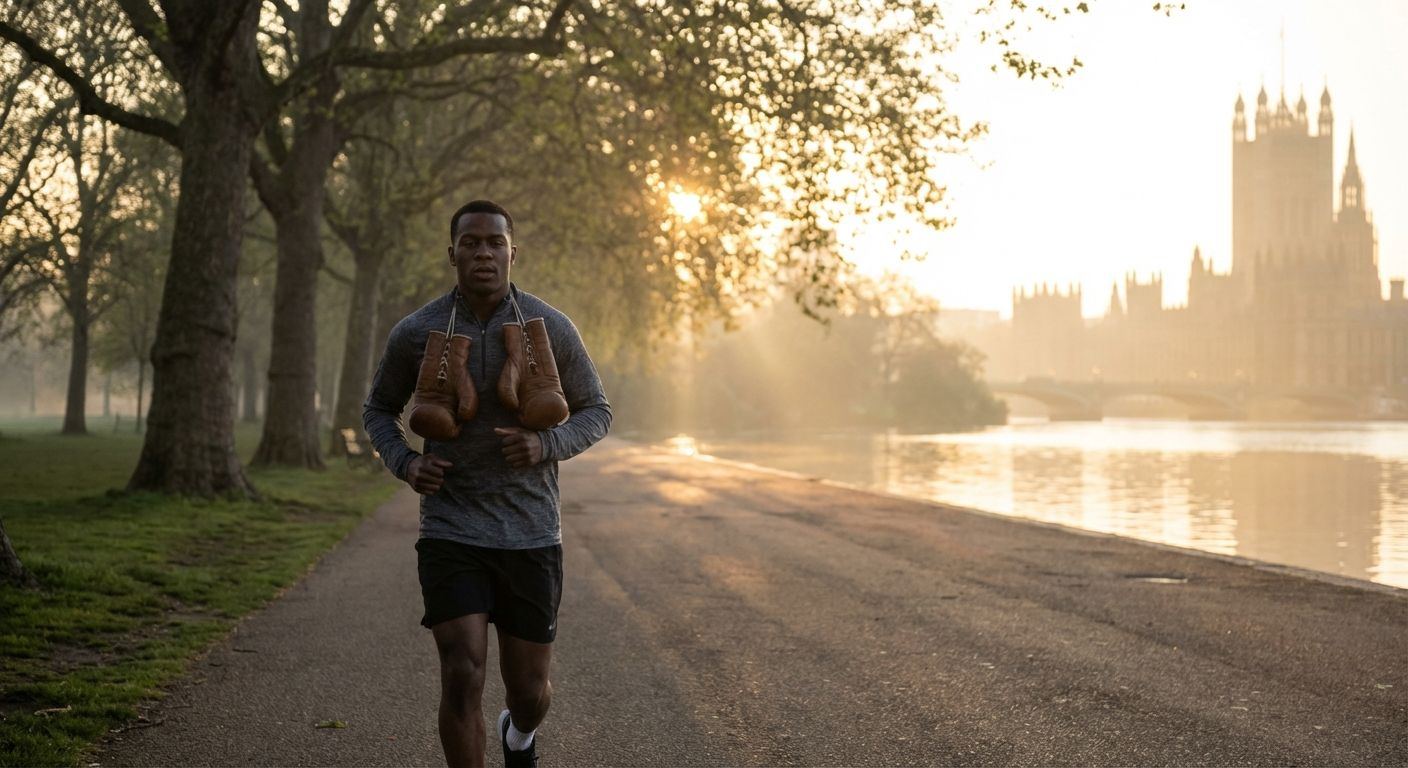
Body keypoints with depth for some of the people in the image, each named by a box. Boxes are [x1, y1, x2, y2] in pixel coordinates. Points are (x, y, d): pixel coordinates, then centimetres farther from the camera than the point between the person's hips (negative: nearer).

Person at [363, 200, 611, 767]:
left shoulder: (551, 328, -5)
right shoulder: (415, 333, -4)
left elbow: (595, 413, 5)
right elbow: (378, 410, 13)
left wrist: (546, 445, -16)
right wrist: (405, 463, -9)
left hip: (531, 534, 1)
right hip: (451, 533, -1)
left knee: (528, 689, 11)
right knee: (462, 679, -16)